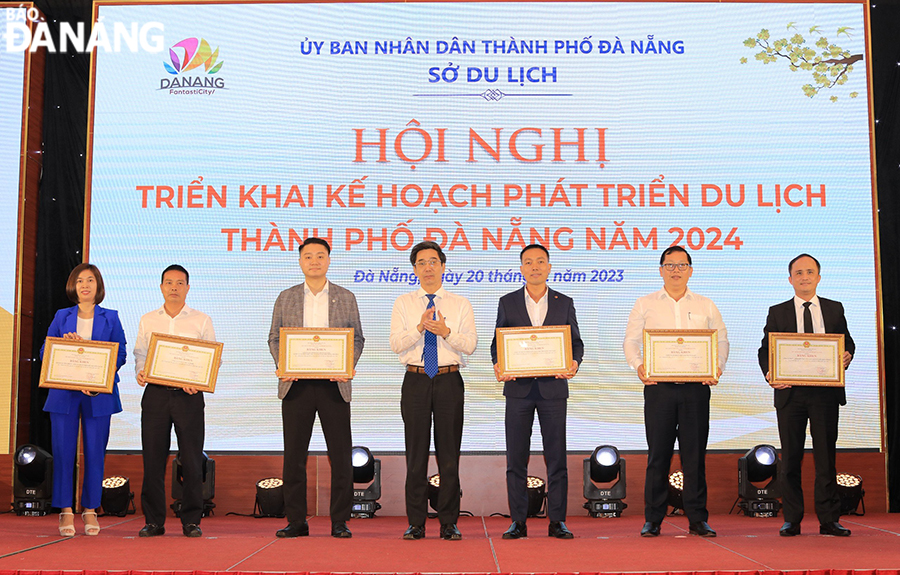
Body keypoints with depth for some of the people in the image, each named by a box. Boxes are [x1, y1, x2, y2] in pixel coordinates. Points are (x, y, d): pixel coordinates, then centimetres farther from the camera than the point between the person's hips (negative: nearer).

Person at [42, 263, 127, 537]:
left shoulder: (110, 317, 9)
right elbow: (45, 352, 10)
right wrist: (64, 344, -11)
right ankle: (66, 511, 6)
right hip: (64, 393, 1)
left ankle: (90, 510, 10)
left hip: (99, 394, -1)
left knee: (95, 451, 0)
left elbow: (120, 354, 2)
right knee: (63, 450, -3)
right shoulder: (62, 317, 13)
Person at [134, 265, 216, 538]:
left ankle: (191, 520, 6)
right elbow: (140, 354, 13)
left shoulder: (202, 321, 7)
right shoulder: (147, 320, 13)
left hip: (189, 395, -2)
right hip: (155, 393, 2)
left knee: (191, 459, -2)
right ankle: (154, 520, 10)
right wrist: (140, 373, -8)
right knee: (152, 458, 1)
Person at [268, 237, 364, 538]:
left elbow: (357, 338, 8)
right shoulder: (286, 297, 11)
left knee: (341, 455, 0)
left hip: (334, 384, -1)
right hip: (296, 384, 1)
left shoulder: (346, 297, 9)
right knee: (294, 454, 3)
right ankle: (296, 521, 12)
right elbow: (274, 338, 10)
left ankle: (340, 521, 8)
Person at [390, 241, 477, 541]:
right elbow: (395, 344, -3)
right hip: (415, 381, 0)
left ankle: (449, 523, 9)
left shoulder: (461, 304, 8)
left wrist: (445, 332, -19)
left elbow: (470, 345, -2)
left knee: (449, 453, 1)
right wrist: (420, 327, -19)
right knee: (416, 453, 2)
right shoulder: (403, 303, 9)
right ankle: (416, 523, 9)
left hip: (449, 381, 0)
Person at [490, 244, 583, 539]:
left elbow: (576, 341, 9)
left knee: (556, 457, 1)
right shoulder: (507, 302, 9)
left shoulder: (564, 303, 9)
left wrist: (574, 363, -12)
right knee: (516, 457, 1)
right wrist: (498, 365, -11)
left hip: (553, 386, 0)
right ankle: (518, 521, 9)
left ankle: (557, 521, 9)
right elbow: (497, 342, 8)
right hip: (518, 388, 0)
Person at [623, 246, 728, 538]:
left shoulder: (705, 306, 12)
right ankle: (652, 519, 8)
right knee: (658, 453, 0)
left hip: (697, 386, 1)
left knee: (695, 453, 2)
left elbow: (722, 340, 11)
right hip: (658, 385, -1)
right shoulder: (645, 304, 9)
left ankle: (697, 518, 10)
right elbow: (630, 341, 6)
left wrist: (718, 367, -8)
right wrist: (638, 366, -13)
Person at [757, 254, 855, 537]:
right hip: (790, 393, 0)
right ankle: (791, 520, 10)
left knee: (826, 455, 2)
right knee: (790, 458, 3)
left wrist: (847, 355, -10)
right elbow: (765, 350, 5)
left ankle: (829, 519, 9)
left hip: (825, 393, 0)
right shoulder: (777, 312, 8)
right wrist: (769, 373, -14)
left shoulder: (834, 309, 12)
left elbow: (847, 342, 14)